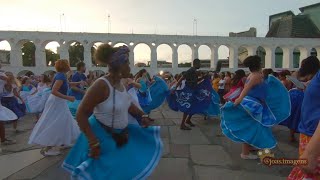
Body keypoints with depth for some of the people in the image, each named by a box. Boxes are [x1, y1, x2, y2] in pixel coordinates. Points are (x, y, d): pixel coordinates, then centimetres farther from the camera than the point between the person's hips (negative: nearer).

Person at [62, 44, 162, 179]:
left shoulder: (120, 84, -1)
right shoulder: (101, 85, -26)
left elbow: (128, 104, 16)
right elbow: (81, 114, -26)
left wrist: (142, 115, -1)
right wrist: (93, 142, -30)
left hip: (120, 136, 8)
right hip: (103, 138, -8)